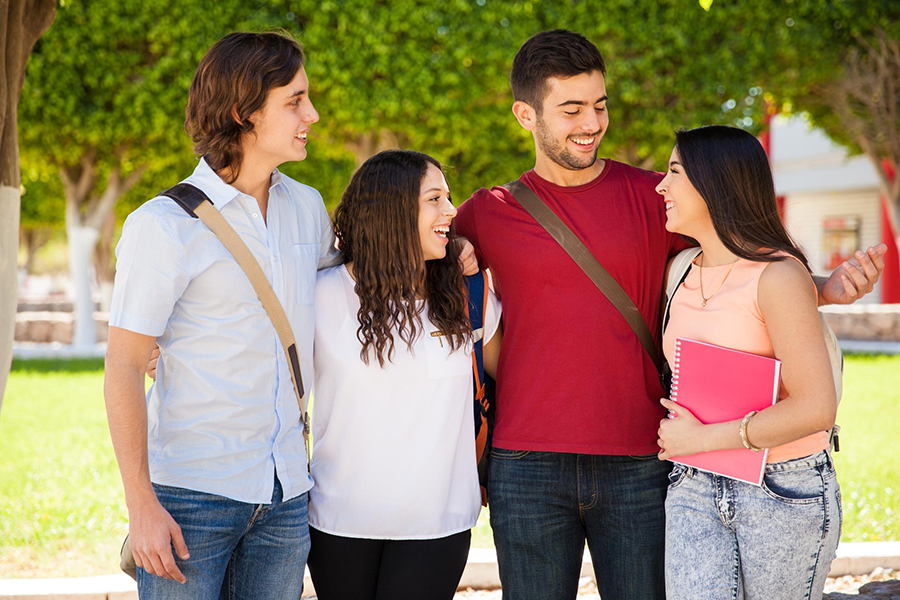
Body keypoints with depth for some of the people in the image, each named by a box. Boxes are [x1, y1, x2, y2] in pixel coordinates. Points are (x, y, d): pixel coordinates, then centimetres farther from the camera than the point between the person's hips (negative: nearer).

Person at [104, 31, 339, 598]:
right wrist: (141, 503, -15)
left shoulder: (307, 206, 9)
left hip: (285, 496, 5)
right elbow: (123, 369, -9)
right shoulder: (163, 226, -9)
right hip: (189, 493, -5)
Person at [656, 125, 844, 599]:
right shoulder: (685, 273, 9)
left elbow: (816, 409, -21)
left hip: (784, 492, -5)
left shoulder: (779, 276, -14)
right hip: (695, 491, 5)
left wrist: (701, 438, -16)